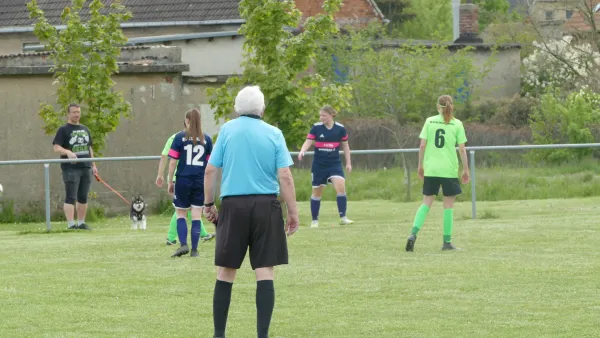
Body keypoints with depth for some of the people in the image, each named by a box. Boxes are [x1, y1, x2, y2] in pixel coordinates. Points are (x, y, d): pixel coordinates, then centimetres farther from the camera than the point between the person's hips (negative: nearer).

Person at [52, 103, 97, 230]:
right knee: (71, 197, -10)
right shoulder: (64, 130, -2)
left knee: (83, 197, 9)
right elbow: (56, 148, -10)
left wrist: (93, 165, 17)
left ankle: (81, 223, 16)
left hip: (86, 167, 6)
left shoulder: (85, 129, 18)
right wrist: (68, 152, -29)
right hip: (71, 168, -6)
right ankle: (71, 224, -14)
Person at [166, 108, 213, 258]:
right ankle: (194, 250, 5)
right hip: (200, 181, 2)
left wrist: (170, 182, 5)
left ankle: (183, 244, -5)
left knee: (180, 214, 11)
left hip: (183, 180, -2)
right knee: (196, 216, 6)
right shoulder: (206, 139, 4)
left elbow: (173, 162, -3)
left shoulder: (179, 137, -2)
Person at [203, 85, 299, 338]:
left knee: (225, 273, 8)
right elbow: (285, 176, -3)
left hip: (233, 205, 0)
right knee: (265, 273, 0)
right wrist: (293, 212, 2)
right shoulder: (274, 134, 2)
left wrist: (208, 204, 12)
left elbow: (210, 170, 2)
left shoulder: (228, 130, 2)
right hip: (266, 206, 0)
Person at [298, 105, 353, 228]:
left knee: (341, 186, -20)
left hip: (334, 164, 0)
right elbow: (308, 142, -9)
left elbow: (345, 145, 9)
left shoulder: (340, 129, -2)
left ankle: (343, 218, -16)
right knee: (317, 192, 6)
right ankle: (314, 220, 18)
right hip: (319, 165, 0)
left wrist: (348, 163, 8)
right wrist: (302, 152, -30)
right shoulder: (316, 128, -4)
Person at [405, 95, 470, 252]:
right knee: (448, 205, 5)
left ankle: (413, 233, -11)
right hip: (449, 170, -2)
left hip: (430, 169, 2)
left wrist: (421, 165, 11)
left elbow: (422, 145, 1)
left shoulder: (429, 121, 3)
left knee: (426, 203, 7)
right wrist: (465, 170, 6)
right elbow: (462, 149, -2)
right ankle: (447, 242, 6)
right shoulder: (457, 124, -1)